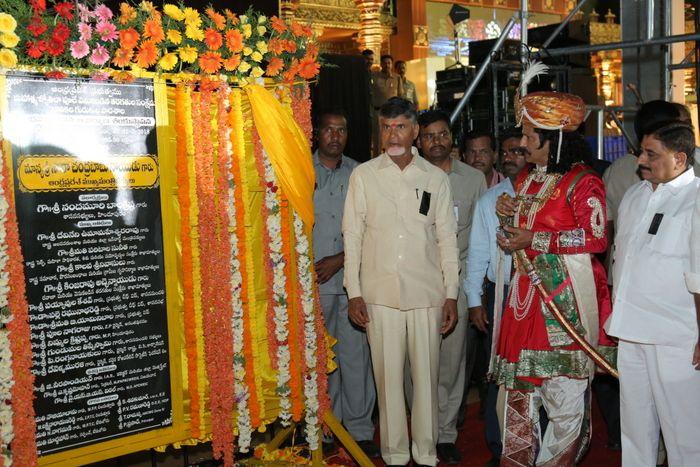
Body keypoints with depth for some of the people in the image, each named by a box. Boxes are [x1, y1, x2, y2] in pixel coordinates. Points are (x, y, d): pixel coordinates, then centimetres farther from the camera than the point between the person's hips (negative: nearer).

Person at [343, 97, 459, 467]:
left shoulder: (436, 178, 8)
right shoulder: (363, 175, 5)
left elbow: (447, 238, 8)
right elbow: (353, 235, 5)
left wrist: (451, 294, 4)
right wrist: (353, 292, 0)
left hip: (426, 294, 1)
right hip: (379, 293, 0)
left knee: (426, 374, 5)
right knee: (388, 376, 4)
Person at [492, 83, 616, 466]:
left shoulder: (582, 181, -9)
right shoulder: (526, 178, 15)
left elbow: (596, 238, -18)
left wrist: (535, 240, -16)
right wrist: (507, 216, 3)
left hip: (564, 296, -7)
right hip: (525, 291, 7)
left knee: (564, 390, -1)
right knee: (519, 384, 9)